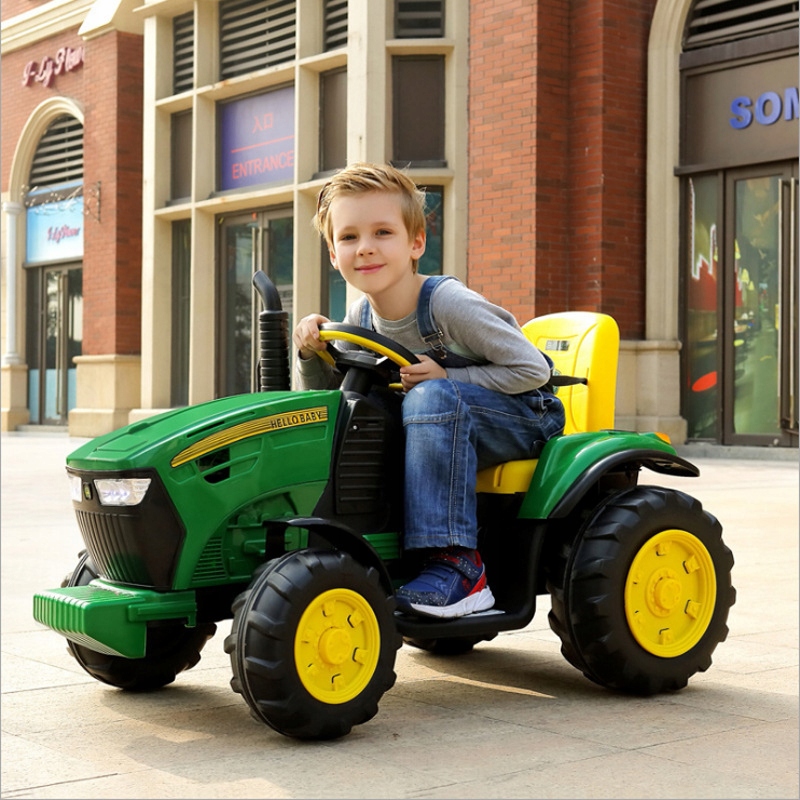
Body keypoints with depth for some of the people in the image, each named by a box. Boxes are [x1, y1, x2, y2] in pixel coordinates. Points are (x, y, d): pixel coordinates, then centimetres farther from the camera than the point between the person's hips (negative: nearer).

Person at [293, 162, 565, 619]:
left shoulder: (448, 304, -24)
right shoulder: (361, 319, -3)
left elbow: (533, 370, -23)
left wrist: (446, 378, -28)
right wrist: (312, 353, -14)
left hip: (527, 415, -7)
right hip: (450, 425, 7)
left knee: (432, 397, -35)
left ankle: (456, 564, -35)